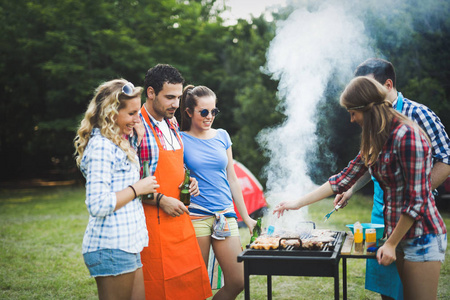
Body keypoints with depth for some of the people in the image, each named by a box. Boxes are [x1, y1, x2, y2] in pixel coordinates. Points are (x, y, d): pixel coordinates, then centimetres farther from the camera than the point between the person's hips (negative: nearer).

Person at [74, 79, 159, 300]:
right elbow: (97, 205, -23)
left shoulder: (117, 143, 16)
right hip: (111, 248, -10)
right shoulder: (101, 147, -16)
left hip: (130, 244, 10)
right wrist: (136, 188, -14)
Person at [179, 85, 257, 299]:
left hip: (225, 215, 4)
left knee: (237, 282, 2)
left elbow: (232, 179, 14)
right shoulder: (181, 139, -2)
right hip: (196, 216, -4)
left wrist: (246, 217, 14)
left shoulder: (222, 136, 10)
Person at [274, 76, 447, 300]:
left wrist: (391, 244, -12)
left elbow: (416, 201, -19)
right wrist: (298, 203, 12)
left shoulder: (407, 135, -19)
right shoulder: (375, 141, 9)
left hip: (421, 238, -8)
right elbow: (344, 179, 13)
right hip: (400, 235, 8)